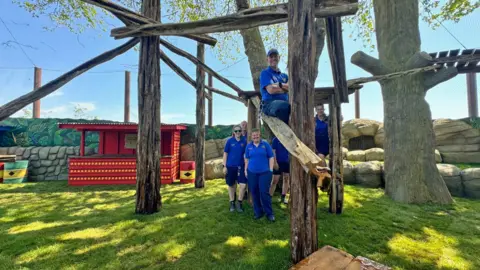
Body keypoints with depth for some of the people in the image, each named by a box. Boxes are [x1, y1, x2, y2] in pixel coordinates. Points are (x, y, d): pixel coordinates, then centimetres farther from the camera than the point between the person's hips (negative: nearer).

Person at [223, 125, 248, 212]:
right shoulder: (229, 141, -5)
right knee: (231, 185, 11)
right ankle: (232, 203, 30)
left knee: (243, 185, -7)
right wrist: (224, 166, -6)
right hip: (230, 166, -1)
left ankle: (239, 203, 16)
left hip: (241, 166, 1)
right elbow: (225, 153, -2)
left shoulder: (244, 141, -1)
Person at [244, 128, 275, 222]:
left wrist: (271, 170, -5)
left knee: (264, 192, -3)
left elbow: (271, 157, 0)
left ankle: (269, 213, 13)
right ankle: (258, 212, 24)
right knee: (254, 193, 8)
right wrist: (245, 170, 10)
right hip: (252, 172, 3)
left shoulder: (265, 144, 0)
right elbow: (247, 159, 13)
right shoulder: (249, 146, 7)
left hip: (265, 172, -3)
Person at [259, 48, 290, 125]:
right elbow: (271, 90, -7)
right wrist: (286, 88, 7)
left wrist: (280, 84, -5)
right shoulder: (265, 72, 9)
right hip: (269, 104, -6)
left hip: (284, 103, 6)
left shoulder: (284, 75, 27)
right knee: (286, 106, -38)